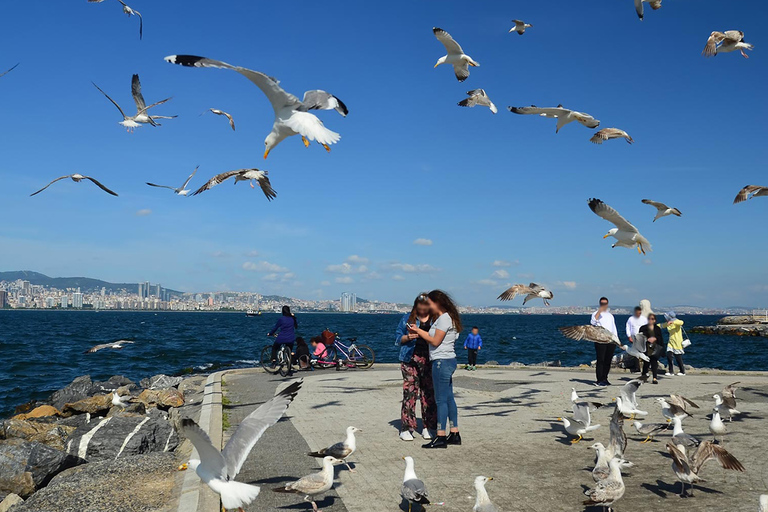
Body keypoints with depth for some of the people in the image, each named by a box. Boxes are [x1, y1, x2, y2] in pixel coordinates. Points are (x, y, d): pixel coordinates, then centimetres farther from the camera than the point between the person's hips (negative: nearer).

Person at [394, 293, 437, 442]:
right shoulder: (407, 318, 10)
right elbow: (398, 338, 11)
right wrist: (408, 337, -9)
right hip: (410, 359, -1)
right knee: (410, 392, -5)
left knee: (429, 393, 3)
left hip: (429, 360, 1)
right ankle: (406, 428, 1)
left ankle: (428, 427, 13)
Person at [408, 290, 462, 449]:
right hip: (447, 361, 10)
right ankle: (454, 434, 17)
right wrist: (418, 332, 7)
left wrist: (418, 331, -6)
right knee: (449, 398, 12)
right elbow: (434, 336, 13)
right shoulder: (441, 318, 17)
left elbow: (435, 341, -14)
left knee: (441, 399, -7)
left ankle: (441, 437, -4)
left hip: (442, 361, -10)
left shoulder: (444, 318, -13)